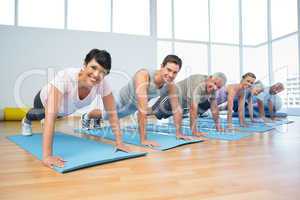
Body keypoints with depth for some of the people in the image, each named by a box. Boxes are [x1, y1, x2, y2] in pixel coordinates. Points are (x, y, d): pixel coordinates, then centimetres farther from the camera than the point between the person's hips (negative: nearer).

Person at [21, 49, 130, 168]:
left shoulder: (103, 83, -37)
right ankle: (27, 120, 69)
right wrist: (47, 155, -57)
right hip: (46, 99, -3)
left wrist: (119, 142, -31)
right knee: (40, 115, 32)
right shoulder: (65, 77, -49)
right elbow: (51, 115, -53)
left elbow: (112, 113, -27)